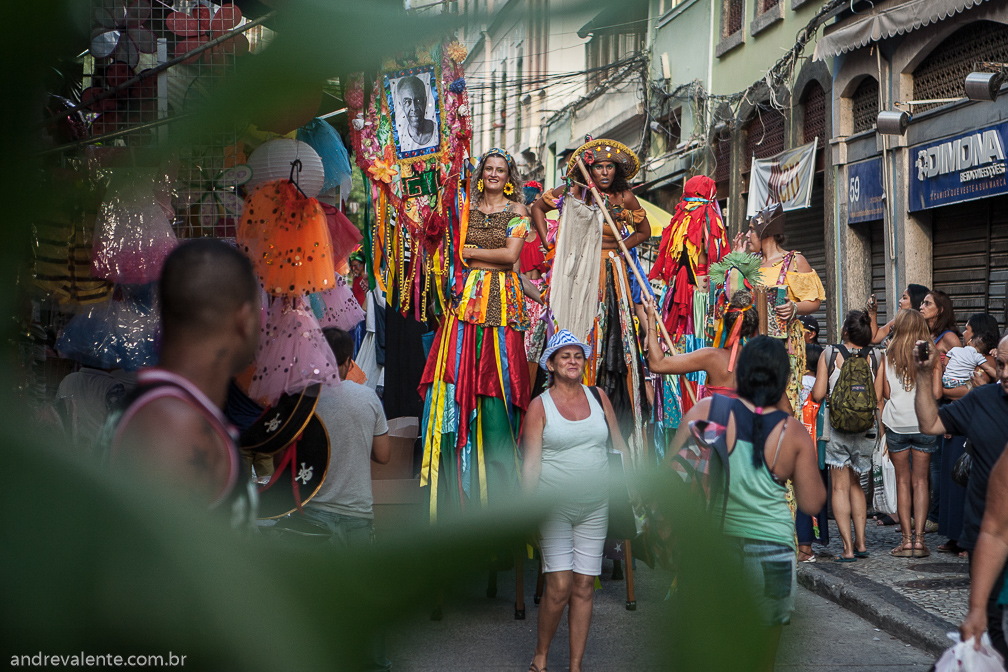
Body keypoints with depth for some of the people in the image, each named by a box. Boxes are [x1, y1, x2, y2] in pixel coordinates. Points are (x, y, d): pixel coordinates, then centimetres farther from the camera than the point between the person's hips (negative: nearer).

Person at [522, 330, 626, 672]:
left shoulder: (598, 396, 7)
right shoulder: (540, 405, -4)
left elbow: (618, 442, 17)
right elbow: (531, 461, -7)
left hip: (595, 506, 4)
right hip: (554, 505, -3)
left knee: (584, 587, 3)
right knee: (559, 587, -9)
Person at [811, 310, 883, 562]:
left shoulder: (829, 354, -5)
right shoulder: (876, 358, -1)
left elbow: (818, 394, -6)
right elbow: (877, 397, 1)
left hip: (838, 426, -3)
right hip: (866, 428, 3)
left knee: (840, 487, 2)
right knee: (856, 484, 18)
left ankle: (848, 548, -4)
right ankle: (861, 543, 15)